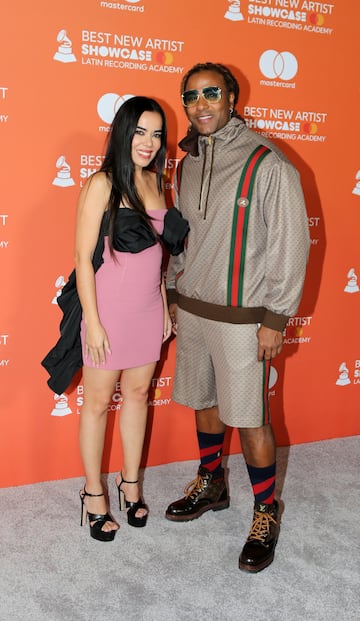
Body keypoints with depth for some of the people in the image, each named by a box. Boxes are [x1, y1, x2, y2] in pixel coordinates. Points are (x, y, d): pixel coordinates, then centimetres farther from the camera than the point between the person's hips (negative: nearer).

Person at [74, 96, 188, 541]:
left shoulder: (155, 182, 7)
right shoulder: (102, 184, -13)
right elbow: (83, 257, -14)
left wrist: (165, 304, 13)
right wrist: (93, 321, -16)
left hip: (149, 309, 6)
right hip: (109, 309, -6)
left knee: (138, 393, 15)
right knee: (98, 401, 7)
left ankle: (130, 483, 33)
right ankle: (93, 494, 23)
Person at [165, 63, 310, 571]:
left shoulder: (267, 163, -12)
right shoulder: (188, 164, 9)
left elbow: (290, 243, -13)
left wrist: (276, 319, -14)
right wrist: (175, 295, 16)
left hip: (240, 317, -6)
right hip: (191, 310, 7)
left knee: (249, 418, 1)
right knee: (203, 401, 18)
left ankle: (266, 513, 21)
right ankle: (210, 486, 39)